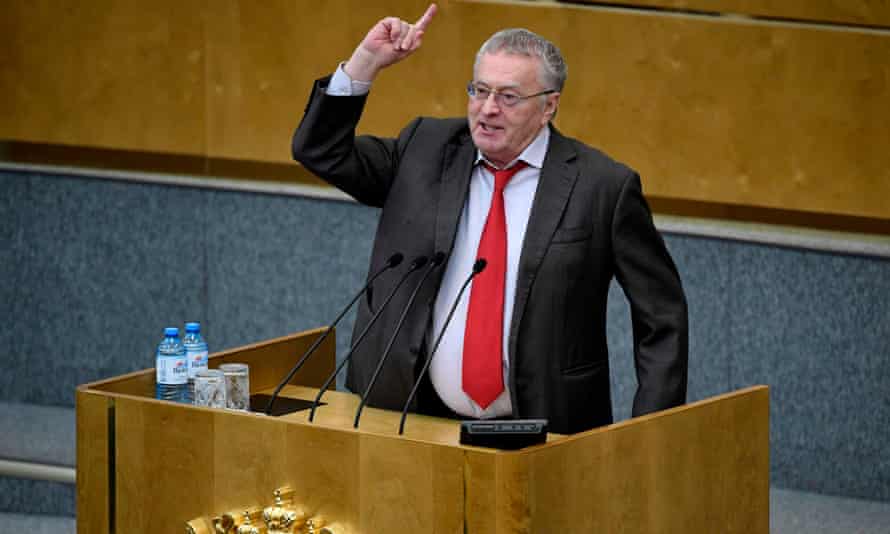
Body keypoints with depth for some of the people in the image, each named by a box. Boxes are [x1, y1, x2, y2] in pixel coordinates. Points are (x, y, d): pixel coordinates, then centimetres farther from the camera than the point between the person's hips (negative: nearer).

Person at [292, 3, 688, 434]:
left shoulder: (603, 187, -2)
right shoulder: (426, 149, 9)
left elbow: (662, 317, 2)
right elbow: (321, 152, 9)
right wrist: (366, 61, -2)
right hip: (420, 421, 3)